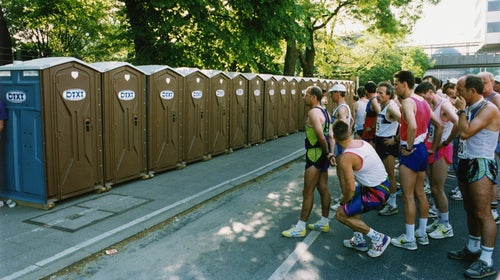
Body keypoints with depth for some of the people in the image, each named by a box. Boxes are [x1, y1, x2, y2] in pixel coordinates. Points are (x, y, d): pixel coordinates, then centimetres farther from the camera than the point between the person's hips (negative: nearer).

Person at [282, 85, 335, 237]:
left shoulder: (313, 112, -17)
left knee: (308, 192, -3)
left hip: (315, 155, -10)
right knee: (323, 189, 16)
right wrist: (330, 153, 1)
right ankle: (324, 223, 27)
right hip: (322, 155, 10)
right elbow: (331, 136, 9)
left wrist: (326, 153, -12)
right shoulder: (324, 111, 12)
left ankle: (300, 227, 6)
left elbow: (321, 136, -24)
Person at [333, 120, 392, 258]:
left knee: (341, 214, 2)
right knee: (350, 206, 24)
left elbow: (350, 189, -20)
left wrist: (343, 202, -2)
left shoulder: (346, 158, -22)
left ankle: (378, 238, 7)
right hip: (384, 185, 9)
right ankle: (359, 240, 28)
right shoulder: (362, 142, 3)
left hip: (376, 193, -9)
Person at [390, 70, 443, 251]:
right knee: (420, 193, 16)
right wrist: (433, 148, 16)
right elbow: (439, 125, 16)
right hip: (422, 150, 9)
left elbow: (412, 127, -32)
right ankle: (422, 234, 26)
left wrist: (409, 148, -20)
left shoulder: (408, 101, -16)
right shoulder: (422, 101, 12)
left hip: (411, 152, -9)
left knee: (408, 196, -1)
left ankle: (409, 239, 7)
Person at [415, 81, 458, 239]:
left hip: (441, 150, -8)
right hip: (430, 148, 8)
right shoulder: (430, 106, 10)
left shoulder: (445, 105, -16)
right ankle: (439, 221, 27)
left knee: (438, 189, -3)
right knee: (433, 189, 14)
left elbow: (458, 124, -31)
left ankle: (446, 227, 9)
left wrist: (447, 141, -20)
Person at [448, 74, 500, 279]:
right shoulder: (470, 109, 13)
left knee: (482, 213, -9)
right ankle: (472, 249, 28)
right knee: (470, 210, 16)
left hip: (481, 166, -9)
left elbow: (465, 132, -23)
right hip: (466, 163, 9)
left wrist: (461, 110, -13)